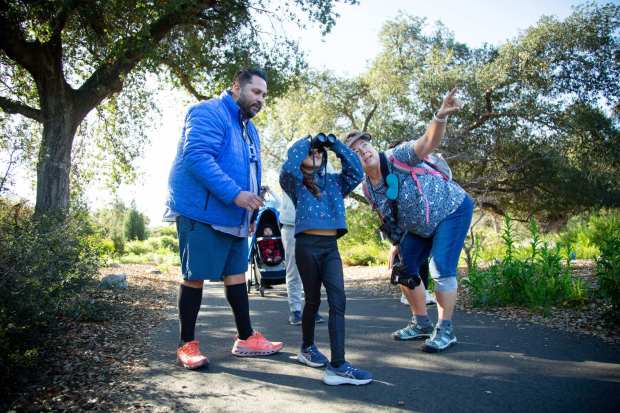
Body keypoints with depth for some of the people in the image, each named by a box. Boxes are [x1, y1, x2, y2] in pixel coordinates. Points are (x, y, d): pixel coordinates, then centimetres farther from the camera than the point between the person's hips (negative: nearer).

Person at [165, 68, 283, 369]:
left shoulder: (248, 128, 20)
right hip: (201, 212, -9)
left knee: (236, 273, 10)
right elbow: (197, 157, -24)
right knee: (195, 276, -2)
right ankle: (187, 344, 11)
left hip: (234, 216, 9)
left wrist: (251, 212, 19)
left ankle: (246, 338, 19)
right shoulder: (208, 113, -10)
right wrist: (234, 194, -29)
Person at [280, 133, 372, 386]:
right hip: (307, 245, -3)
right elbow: (288, 168, -17)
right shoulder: (295, 182, 5)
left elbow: (356, 171, 3)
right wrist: (306, 141, -5)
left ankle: (337, 365, -10)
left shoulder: (334, 182, 16)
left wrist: (335, 144, 3)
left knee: (338, 301, -9)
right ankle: (307, 347, 32)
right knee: (313, 301, 9)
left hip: (331, 246, 3)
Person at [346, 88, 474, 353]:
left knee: (441, 269, -16)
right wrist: (397, 244, 6)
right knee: (403, 267, 6)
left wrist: (440, 117, -62)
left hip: (453, 210, -7)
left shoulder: (398, 157, -25)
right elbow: (390, 218, 8)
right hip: (421, 228, 8)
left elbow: (427, 143, -44)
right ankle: (422, 323, 22)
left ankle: (445, 330, -1)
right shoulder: (369, 189, -5)